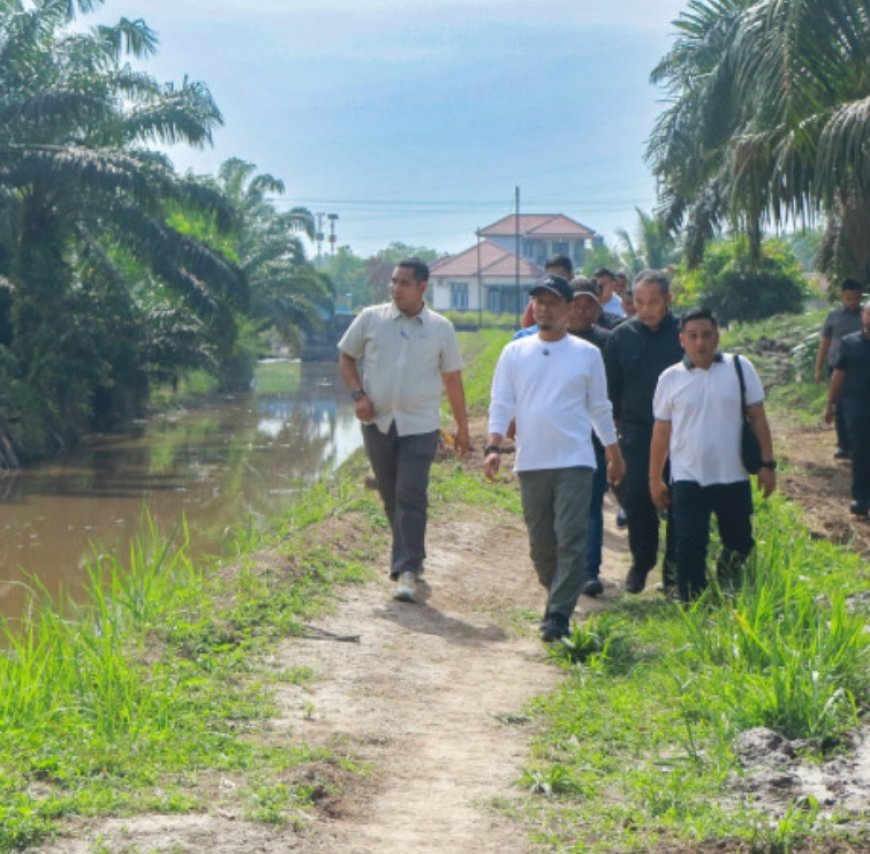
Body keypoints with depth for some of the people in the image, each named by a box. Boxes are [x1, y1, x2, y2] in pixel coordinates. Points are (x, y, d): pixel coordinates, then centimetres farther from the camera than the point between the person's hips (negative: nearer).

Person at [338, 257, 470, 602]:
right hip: (378, 422, 2)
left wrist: (462, 426, 9)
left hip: (419, 425, -2)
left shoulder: (440, 328, 2)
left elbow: (453, 378, 8)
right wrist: (358, 395, -6)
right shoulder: (370, 319, 2)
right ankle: (410, 556, 29)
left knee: (411, 497, -10)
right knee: (390, 495, 11)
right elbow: (346, 358, 11)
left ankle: (407, 570, -11)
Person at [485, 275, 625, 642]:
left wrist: (614, 453, 17)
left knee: (571, 540, -11)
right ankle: (557, 599, 27)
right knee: (541, 543, 9)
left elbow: (599, 407, 13)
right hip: (530, 463, 2)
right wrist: (493, 447, -9)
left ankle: (559, 615, -12)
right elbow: (501, 404, 4)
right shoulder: (515, 352, 6)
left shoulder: (587, 354, 4)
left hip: (574, 461, -2)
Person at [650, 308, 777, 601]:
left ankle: (728, 571, 43)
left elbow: (758, 418, 3)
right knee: (689, 550, -4)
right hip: (688, 479, -1)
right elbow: (661, 432, 6)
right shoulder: (670, 378, 1)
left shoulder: (740, 368, 0)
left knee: (740, 544, 13)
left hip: (734, 478, 1)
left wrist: (767, 464, -2)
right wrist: (655, 480, 7)